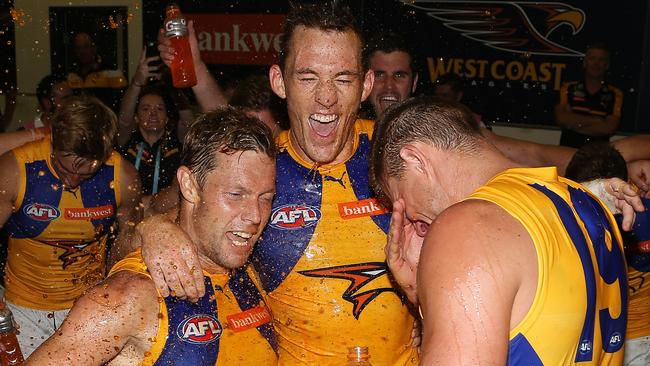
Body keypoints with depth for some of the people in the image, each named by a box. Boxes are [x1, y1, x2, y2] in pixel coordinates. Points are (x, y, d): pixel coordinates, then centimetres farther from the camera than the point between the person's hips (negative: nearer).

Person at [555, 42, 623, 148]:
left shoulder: (615, 94, 7)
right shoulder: (568, 88, 8)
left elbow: (609, 128, -4)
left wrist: (575, 124, -6)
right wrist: (597, 121, -5)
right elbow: (561, 118, -6)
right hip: (568, 149, 0)